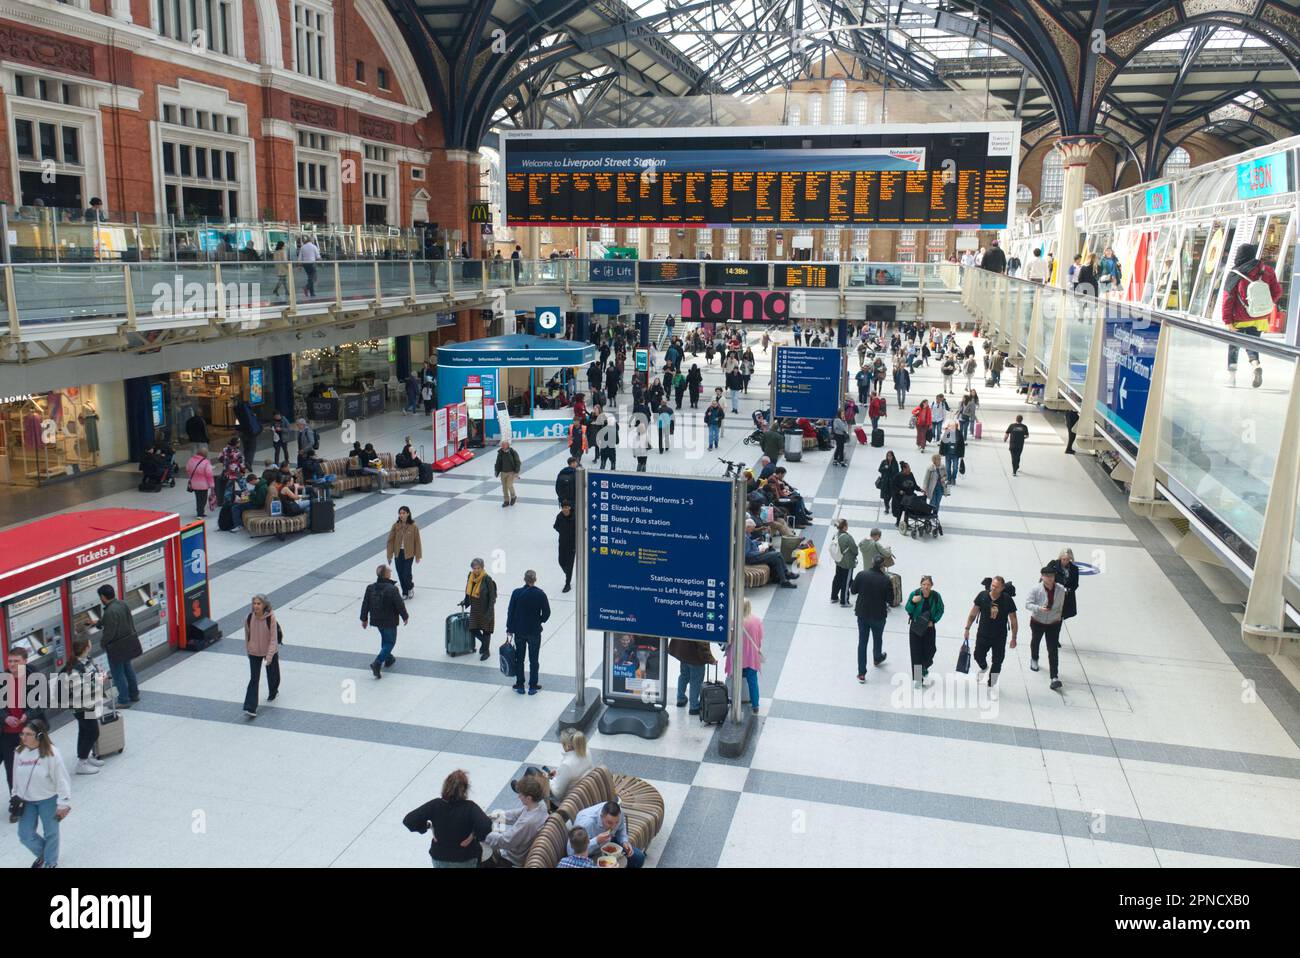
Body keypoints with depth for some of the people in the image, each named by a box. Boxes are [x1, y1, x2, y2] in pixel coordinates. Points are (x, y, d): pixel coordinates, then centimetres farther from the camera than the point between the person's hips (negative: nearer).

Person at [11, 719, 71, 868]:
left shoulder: (50, 753, -23)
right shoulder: (19, 752, -7)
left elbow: (62, 780, -19)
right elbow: (16, 777, 9)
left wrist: (63, 804, -18)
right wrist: (15, 796, 14)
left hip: (48, 800, -5)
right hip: (27, 801, 5)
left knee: (50, 833, 12)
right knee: (25, 834, 10)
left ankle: (50, 862, 37)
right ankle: (42, 854, 40)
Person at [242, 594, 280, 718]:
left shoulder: (271, 618, -21)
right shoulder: (249, 618, -13)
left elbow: (273, 638, -19)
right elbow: (247, 636, 3)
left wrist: (269, 656, -23)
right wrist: (248, 651, 12)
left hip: (270, 652, -1)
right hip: (254, 653, 1)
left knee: (272, 675, 17)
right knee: (254, 680, -4)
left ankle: (273, 692, 49)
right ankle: (250, 708, -7)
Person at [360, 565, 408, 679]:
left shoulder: (370, 588, -4)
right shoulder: (392, 589, -22)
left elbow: (365, 604, 3)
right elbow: (400, 605, -16)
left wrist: (364, 619, 16)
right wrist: (405, 617, 1)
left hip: (376, 620, 7)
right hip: (389, 621, -7)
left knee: (385, 639, 27)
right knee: (390, 642, 4)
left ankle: (388, 659, 39)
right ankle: (377, 663, -12)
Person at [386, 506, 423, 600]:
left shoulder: (413, 527, -11)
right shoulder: (396, 526, -5)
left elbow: (417, 541, -5)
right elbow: (391, 540, 0)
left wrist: (418, 556, -2)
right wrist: (389, 555, -1)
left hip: (409, 554, -3)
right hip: (398, 554, 3)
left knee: (406, 575, -4)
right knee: (400, 575, 9)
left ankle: (410, 587, 28)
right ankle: (405, 592, 30)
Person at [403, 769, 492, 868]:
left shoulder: (435, 805, -18)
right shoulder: (469, 807, -24)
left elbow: (408, 821, -18)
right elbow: (485, 827, -39)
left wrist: (428, 826, -5)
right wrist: (475, 834, -19)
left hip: (439, 859, 2)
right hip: (466, 861, -2)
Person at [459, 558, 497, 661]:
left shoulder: (487, 579, -21)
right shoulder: (470, 576, -4)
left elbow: (492, 597, -16)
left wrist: (489, 612, -18)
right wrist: (465, 601, 5)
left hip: (485, 609, -5)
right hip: (474, 609, 5)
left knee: (486, 630, 9)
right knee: (473, 630, 7)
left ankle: (486, 651, 29)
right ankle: (484, 642, 38)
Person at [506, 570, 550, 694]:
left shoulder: (517, 593, -10)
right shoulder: (540, 594, -12)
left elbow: (510, 611, -6)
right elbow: (547, 612, -7)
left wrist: (509, 628, 5)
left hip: (519, 631, 1)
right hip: (534, 631, -1)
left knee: (519, 659, 14)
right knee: (533, 660, 10)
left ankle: (519, 685, 20)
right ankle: (533, 686, 15)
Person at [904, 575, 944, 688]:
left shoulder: (936, 596, -12)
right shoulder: (914, 593, -15)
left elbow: (940, 610, 1)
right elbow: (907, 609, -9)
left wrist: (933, 621, -12)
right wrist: (913, 602, -28)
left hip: (929, 627, 1)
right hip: (915, 627, -1)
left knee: (929, 650, 6)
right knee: (916, 652, -1)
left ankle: (924, 668, 40)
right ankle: (917, 678, 9)